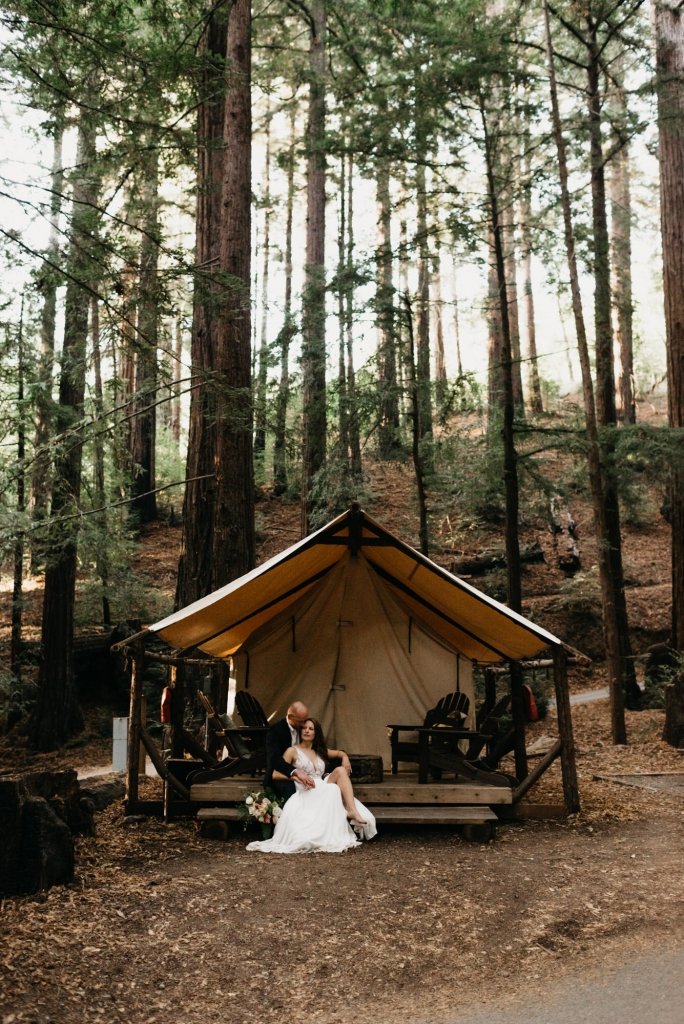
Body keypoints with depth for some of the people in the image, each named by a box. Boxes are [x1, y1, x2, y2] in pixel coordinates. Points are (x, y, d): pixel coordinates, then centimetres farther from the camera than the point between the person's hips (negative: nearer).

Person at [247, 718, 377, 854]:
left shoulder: (320, 752, 25)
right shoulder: (293, 751, 8)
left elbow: (340, 752, 35)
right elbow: (275, 774, -1)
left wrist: (345, 758, 11)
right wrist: (295, 775, -17)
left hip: (323, 790, 6)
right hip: (305, 793, -5)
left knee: (340, 770, -22)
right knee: (334, 789, -34)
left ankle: (353, 812, -35)